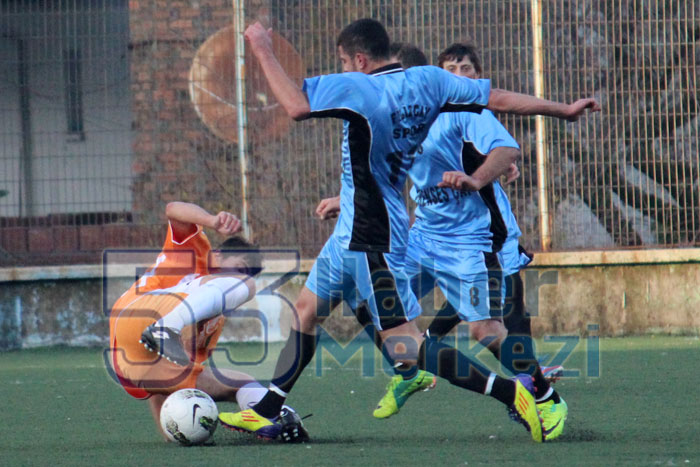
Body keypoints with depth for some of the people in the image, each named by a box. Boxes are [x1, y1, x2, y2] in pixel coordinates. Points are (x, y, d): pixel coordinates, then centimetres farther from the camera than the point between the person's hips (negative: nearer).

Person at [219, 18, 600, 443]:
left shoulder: (358, 89, -20)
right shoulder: (427, 81, 3)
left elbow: (297, 106, -29)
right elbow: (499, 99, 4)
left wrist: (264, 52, -17)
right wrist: (562, 109, 12)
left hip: (372, 240, -10)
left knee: (405, 347, -11)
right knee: (306, 309, 19)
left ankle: (509, 392, -14)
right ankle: (266, 412, 26)